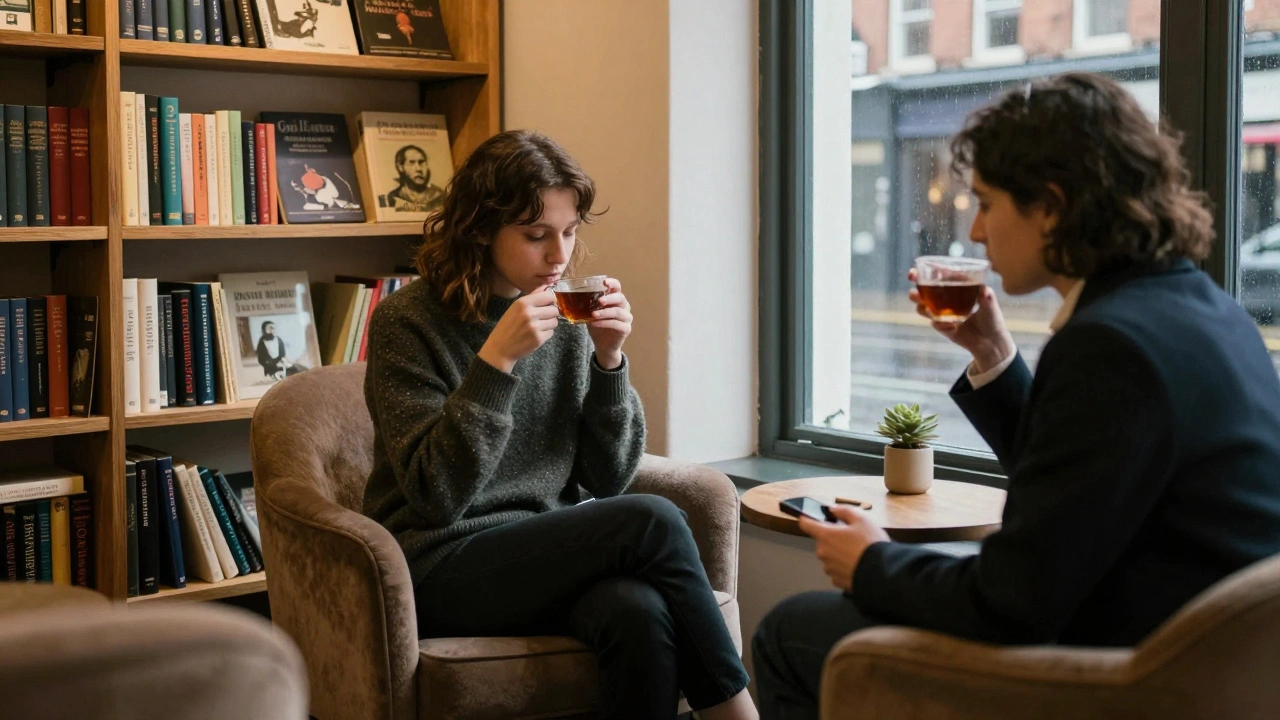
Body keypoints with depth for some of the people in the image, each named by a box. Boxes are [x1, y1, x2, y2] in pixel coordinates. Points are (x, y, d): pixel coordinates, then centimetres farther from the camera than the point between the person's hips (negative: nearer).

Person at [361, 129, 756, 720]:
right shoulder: (408, 322, -7)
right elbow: (435, 497, -16)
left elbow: (608, 480, 5)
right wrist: (496, 359, -23)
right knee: (652, 522, -24)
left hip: (552, 552, 4)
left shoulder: (569, 317, 6)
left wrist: (608, 360, -9)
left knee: (640, 613, -31)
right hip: (444, 571, -4)